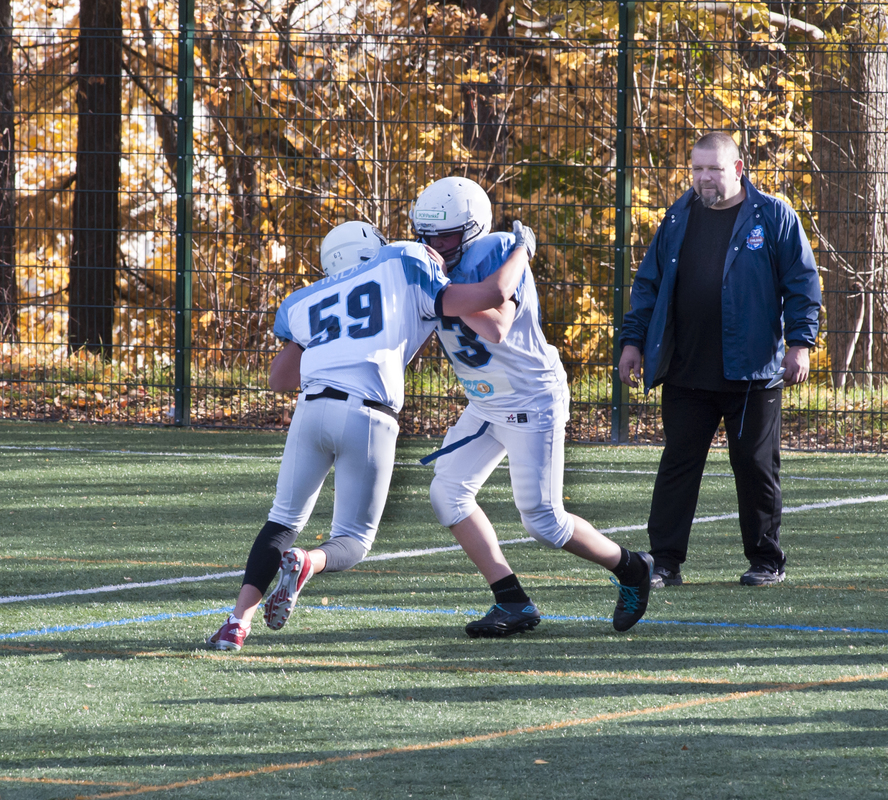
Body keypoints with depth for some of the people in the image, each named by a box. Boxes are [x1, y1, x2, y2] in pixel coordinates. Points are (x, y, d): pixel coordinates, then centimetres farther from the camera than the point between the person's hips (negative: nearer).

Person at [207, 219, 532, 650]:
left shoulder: (307, 304, 24)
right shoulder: (405, 269, 14)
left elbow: (278, 379, 32)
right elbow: (494, 294, 9)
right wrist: (521, 250, 26)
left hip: (313, 407, 2)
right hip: (369, 420, -2)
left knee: (283, 521, 19)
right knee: (352, 541, 13)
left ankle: (239, 621, -1)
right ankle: (305, 563, -22)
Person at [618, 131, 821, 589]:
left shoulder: (774, 218, 0)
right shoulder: (679, 218, 11)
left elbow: (803, 284, 0)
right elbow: (648, 283, 17)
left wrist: (799, 342, -8)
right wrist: (633, 340, 10)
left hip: (751, 373, -3)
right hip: (687, 374, 3)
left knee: (755, 466, 4)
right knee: (678, 465, 0)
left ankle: (766, 561, 16)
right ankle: (665, 563, 3)